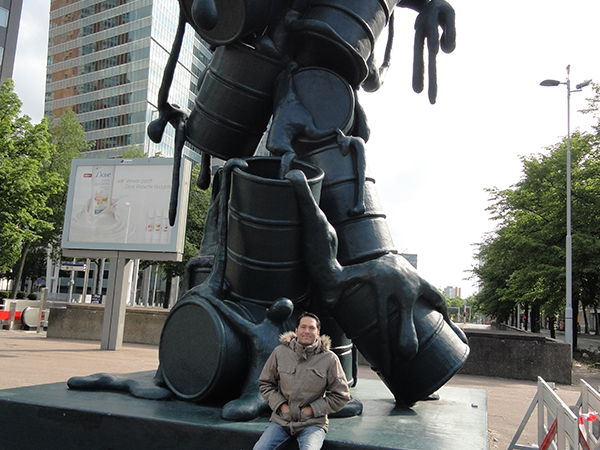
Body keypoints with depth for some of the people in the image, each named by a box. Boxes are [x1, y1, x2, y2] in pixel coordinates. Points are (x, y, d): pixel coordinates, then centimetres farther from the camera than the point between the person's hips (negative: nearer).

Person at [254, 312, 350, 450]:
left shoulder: (329, 358, -4)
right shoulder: (280, 352, 1)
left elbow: (341, 396, 2)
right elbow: (265, 383, 14)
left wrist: (313, 409, -5)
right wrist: (280, 405, -1)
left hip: (312, 423, -2)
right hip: (281, 420, 2)